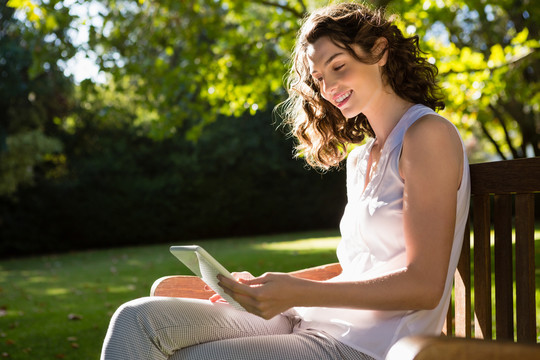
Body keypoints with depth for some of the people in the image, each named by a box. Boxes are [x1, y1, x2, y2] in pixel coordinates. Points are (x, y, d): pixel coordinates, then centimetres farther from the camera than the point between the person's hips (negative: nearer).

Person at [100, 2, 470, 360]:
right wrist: (265, 287, 7)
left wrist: (299, 293, -20)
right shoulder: (359, 158, 19)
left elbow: (423, 286, -14)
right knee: (139, 318, -10)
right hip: (309, 322, 8)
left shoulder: (428, 134, -7)